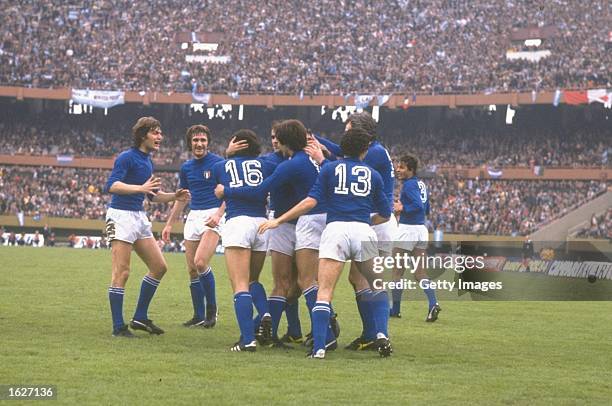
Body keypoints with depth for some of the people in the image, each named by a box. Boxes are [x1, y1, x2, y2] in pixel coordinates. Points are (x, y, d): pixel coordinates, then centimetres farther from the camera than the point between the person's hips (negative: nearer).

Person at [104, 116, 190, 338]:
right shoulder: (127, 158, -11)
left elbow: (154, 194, 26)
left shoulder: (147, 161, 15)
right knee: (122, 273, -9)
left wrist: (174, 196, 8)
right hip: (121, 216, -9)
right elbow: (111, 185, -24)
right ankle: (118, 326, -6)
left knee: (159, 267, 9)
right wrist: (141, 188, -33)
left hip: (140, 217, 9)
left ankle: (140, 318, 16)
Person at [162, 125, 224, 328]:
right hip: (193, 216, 6)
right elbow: (181, 198, 22)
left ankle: (211, 310, -6)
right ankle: (199, 316, 11)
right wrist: (169, 224, 20)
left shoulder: (218, 163, -4)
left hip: (212, 216, -6)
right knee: (192, 269, 2)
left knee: (200, 262, -21)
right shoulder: (186, 168, 13)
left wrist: (218, 214, -21)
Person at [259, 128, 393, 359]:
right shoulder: (373, 175, 17)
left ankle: (319, 347, -15)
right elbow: (385, 214, 21)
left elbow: (310, 202, 1)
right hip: (363, 231, 2)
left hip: (335, 229, -2)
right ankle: (382, 335, 6)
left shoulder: (330, 168, 11)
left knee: (324, 291, -4)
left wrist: (278, 221, 5)